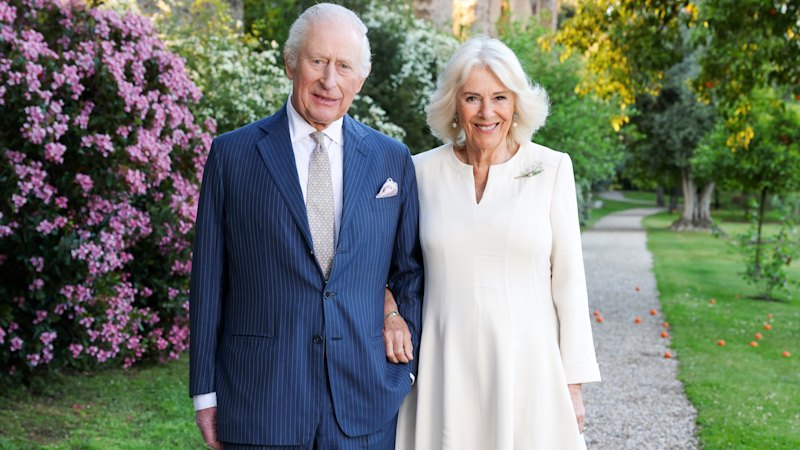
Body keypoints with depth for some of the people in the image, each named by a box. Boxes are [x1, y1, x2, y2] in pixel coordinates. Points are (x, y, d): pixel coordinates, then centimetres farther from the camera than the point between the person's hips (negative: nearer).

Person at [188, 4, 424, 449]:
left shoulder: (393, 160, 6)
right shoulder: (232, 154, 0)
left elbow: (410, 270, 13)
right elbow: (209, 278, 1)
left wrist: (410, 362, 5)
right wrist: (205, 392, 0)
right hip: (260, 404, -1)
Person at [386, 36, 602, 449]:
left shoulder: (551, 169, -2)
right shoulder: (422, 171, 1)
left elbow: (567, 279, -1)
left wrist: (574, 380, -1)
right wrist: (388, 303, -7)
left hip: (528, 366, -1)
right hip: (447, 368, 1)